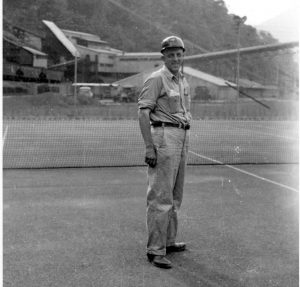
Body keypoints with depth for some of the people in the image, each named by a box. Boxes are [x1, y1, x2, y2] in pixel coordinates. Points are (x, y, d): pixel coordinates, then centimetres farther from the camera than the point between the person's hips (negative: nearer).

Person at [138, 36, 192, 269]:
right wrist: (149, 147, -21)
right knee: (161, 197, -8)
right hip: (164, 137, -9)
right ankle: (155, 250, -2)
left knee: (175, 196, 16)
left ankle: (169, 241, 28)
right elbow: (143, 112, -15)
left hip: (183, 137, 9)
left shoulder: (184, 81, 17)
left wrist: (186, 142, 18)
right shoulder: (156, 79, -8)